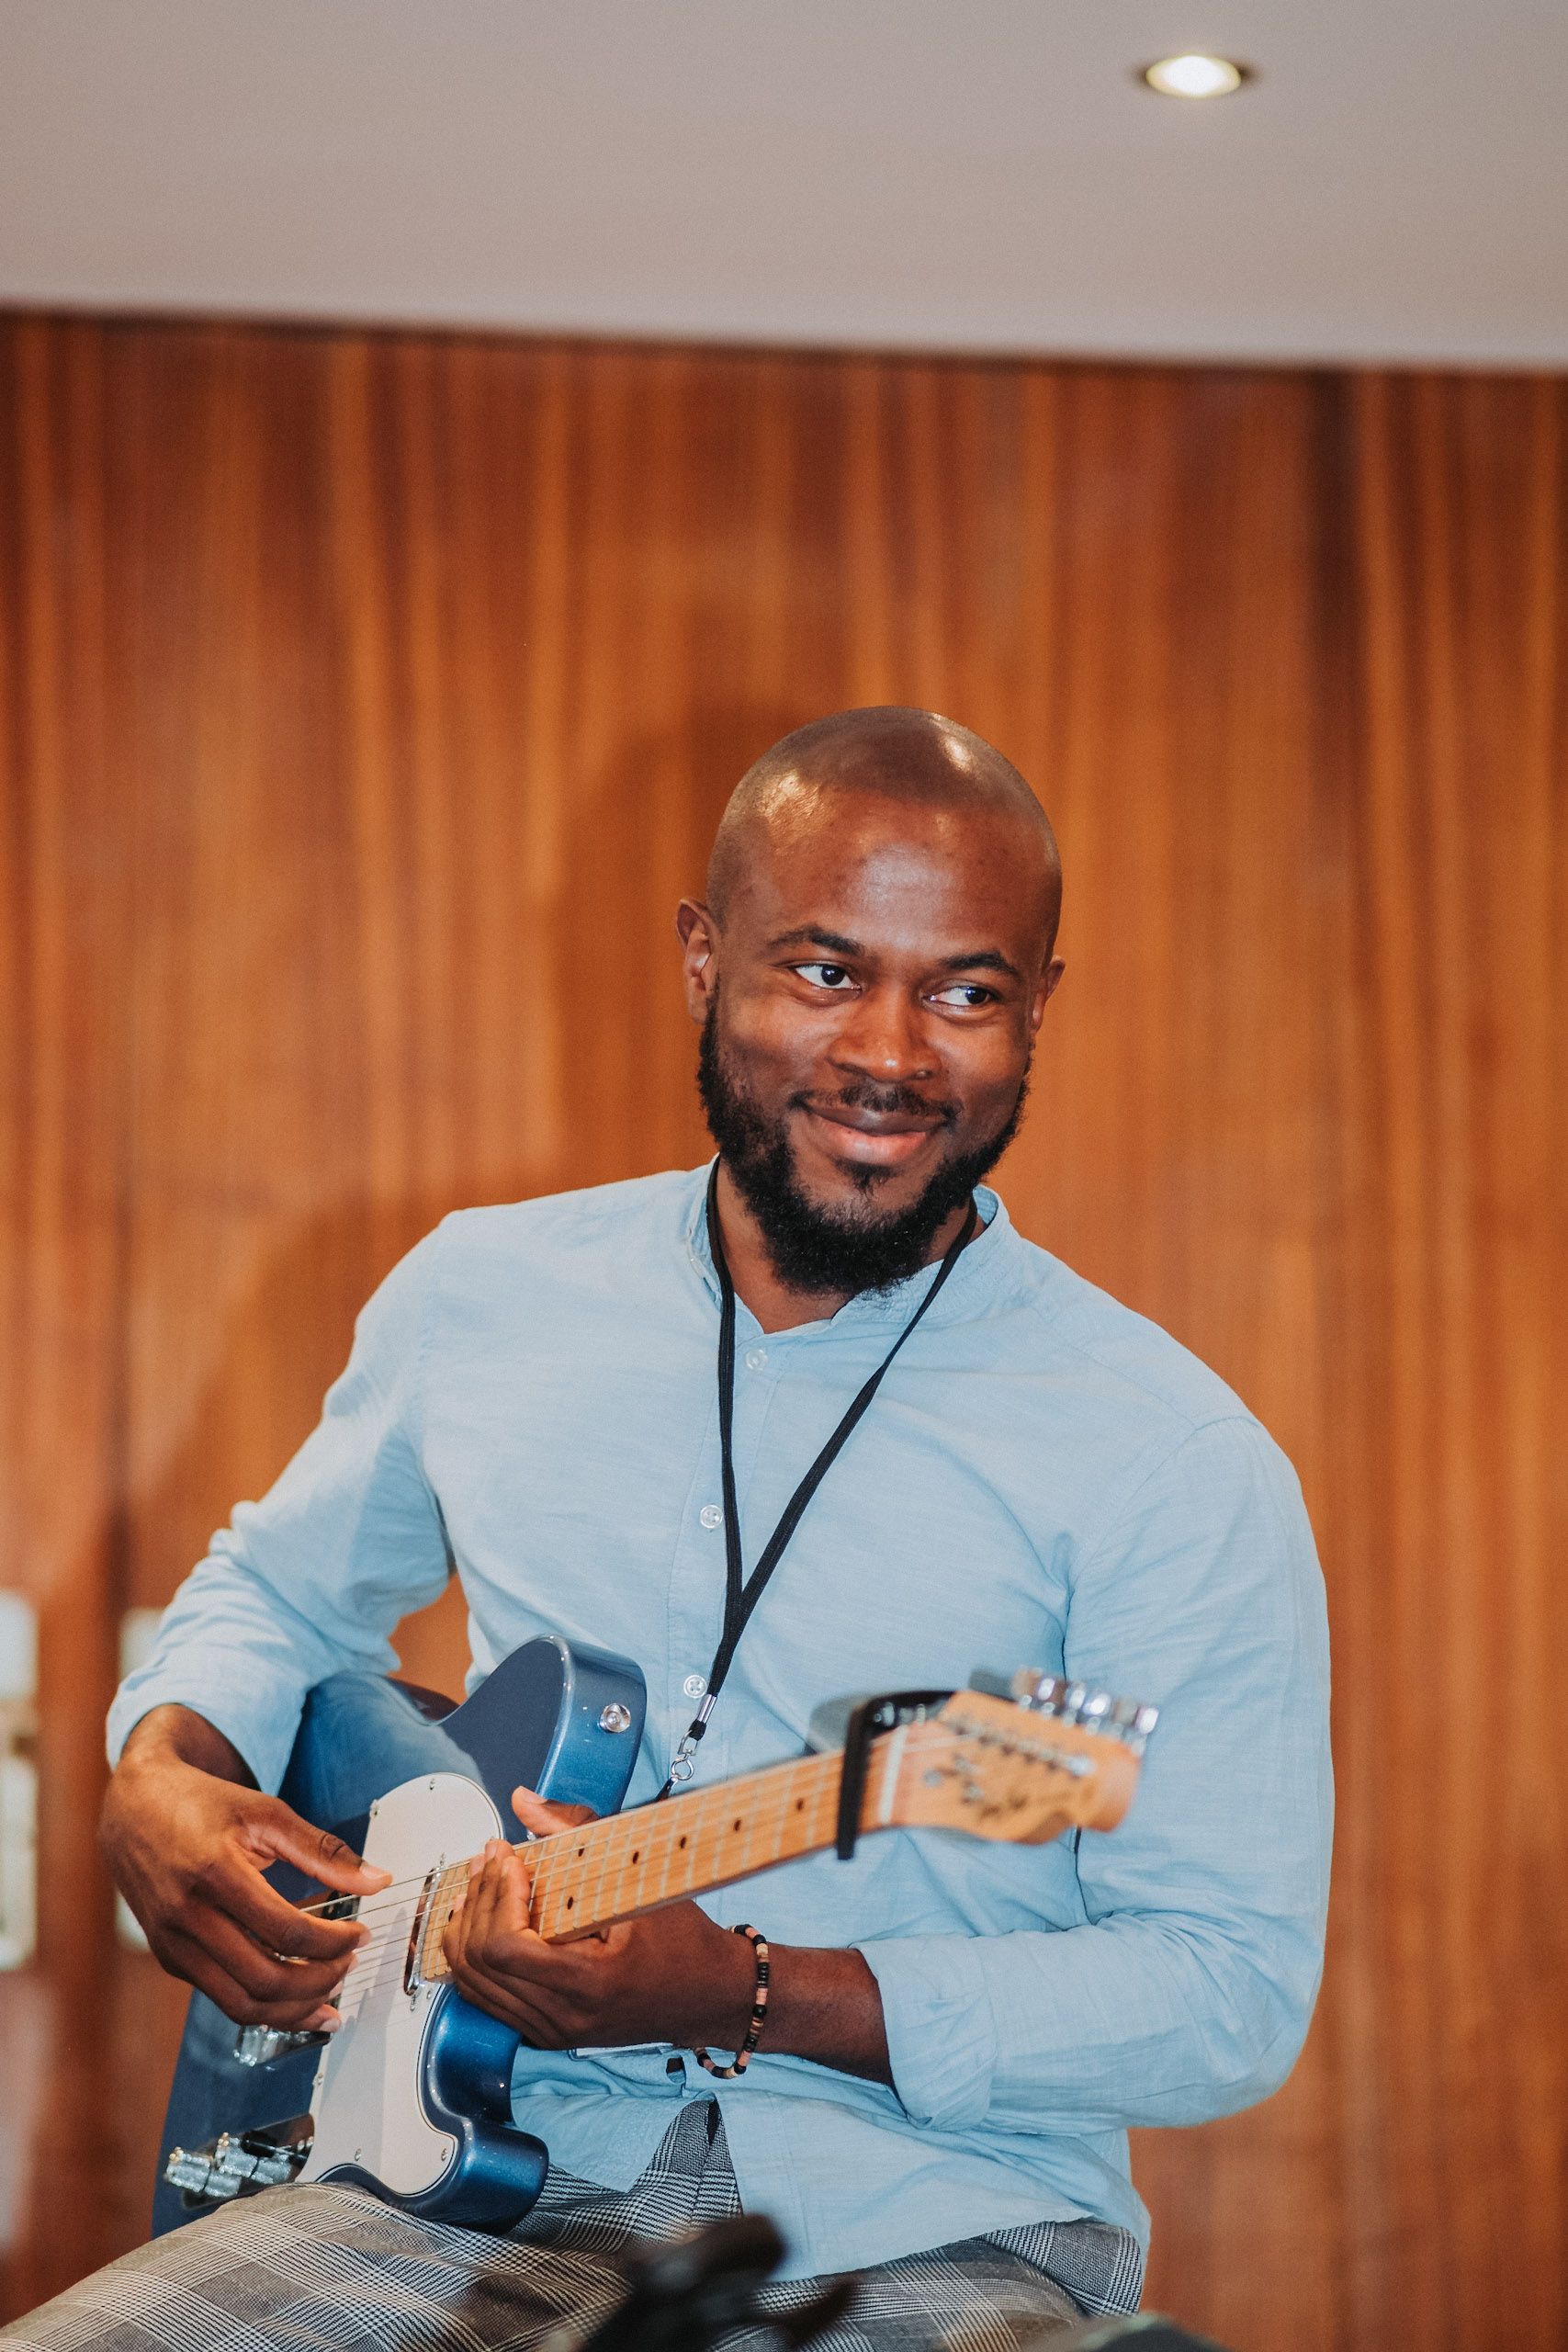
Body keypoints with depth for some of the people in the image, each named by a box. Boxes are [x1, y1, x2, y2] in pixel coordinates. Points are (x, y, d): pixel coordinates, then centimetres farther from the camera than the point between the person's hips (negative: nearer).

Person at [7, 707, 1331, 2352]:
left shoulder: (1171, 1461, -6)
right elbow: (279, 1590, 27)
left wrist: (745, 1995, -18)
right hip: (493, 2180, 3)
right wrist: (161, 1769, 3)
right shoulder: (480, 1300, 8)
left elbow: (1236, 1987, -8)